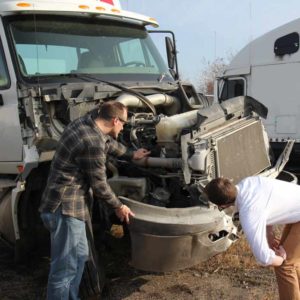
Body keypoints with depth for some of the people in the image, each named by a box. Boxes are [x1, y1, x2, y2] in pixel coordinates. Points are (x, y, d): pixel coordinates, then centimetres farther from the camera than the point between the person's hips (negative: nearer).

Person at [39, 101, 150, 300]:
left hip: (67, 203, 11)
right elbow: (99, 185, -14)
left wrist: (131, 154, 40)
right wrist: (118, 206, 2)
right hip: (65, 207, -11)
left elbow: (109, 143, 26)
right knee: (65, 267, -2)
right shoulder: (92, 143, -24)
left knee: (80, 255, 21)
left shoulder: (86, 122, 5)